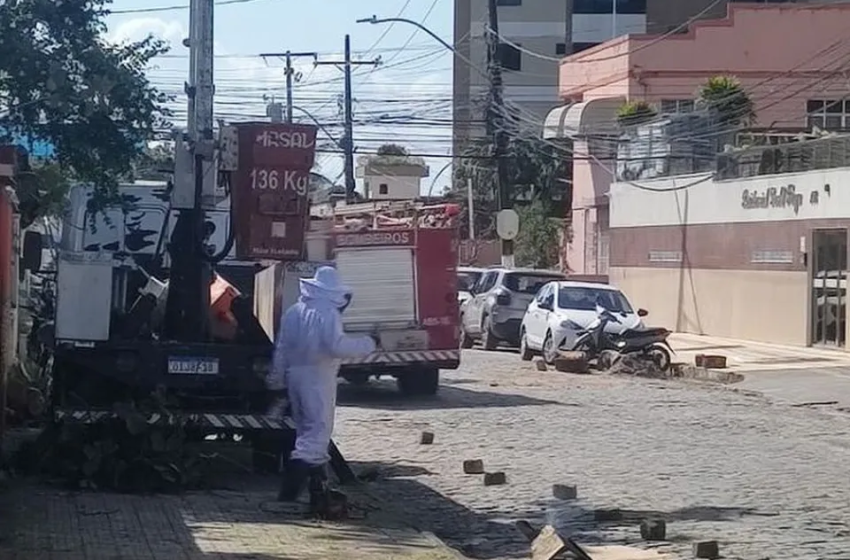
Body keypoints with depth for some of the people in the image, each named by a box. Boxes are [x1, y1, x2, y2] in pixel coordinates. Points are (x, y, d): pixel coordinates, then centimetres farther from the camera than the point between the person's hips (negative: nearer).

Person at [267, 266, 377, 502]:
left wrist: (276, 380, 22)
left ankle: (317, 479, 27)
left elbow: (281, 349, 15)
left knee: (305, 427, 17)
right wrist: (368, 344, -11)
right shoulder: (329, 313, -11)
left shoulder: (293, 312, 11)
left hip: (294, 374, 8)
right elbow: (336, 345, -22)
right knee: (319, 428, -7)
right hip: (318, 376, -8)